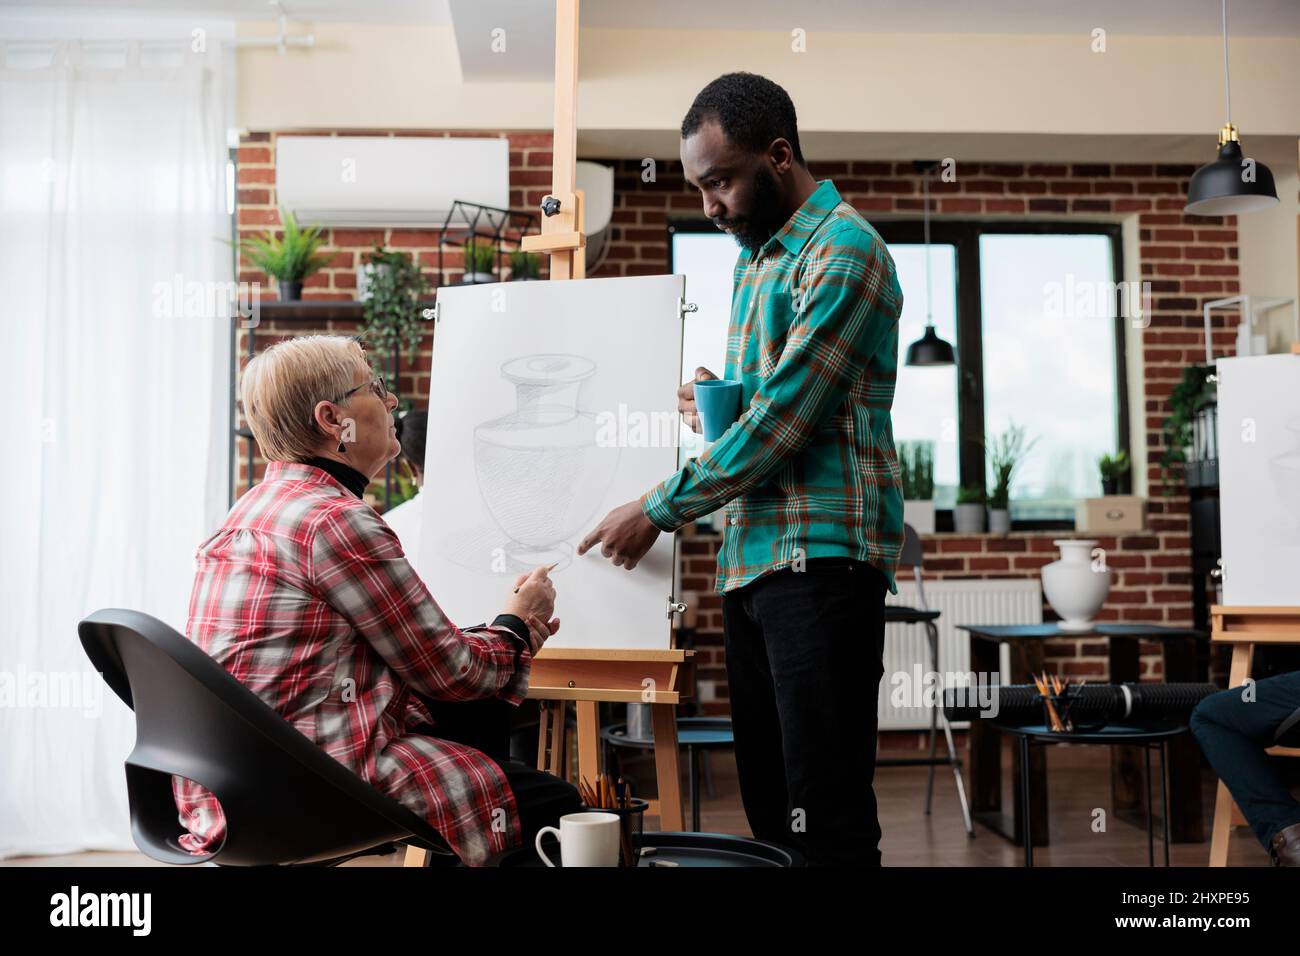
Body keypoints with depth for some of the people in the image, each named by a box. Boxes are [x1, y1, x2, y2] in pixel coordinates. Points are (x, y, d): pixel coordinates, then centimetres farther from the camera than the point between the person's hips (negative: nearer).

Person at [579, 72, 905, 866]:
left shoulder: (842, 252, -9)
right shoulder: (756, 259, 20)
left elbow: (783, 416, -15)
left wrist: (659, 511, -9)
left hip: (820, 559, -9)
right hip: (752, 556, 9)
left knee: (825, 818, -6)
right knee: (768, 800, 12)